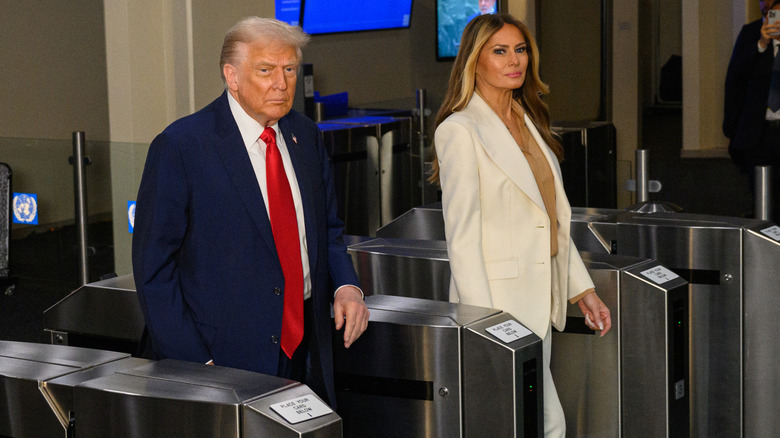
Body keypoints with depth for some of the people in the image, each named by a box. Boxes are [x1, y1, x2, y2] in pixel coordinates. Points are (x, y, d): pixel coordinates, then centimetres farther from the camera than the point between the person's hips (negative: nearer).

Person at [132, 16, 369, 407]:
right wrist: (193, 363, -15)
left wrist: (345, 286, 0)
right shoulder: (179, 147, -10)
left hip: (307, 354, 6)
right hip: (224, 362, -5)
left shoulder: (306, 137, 9)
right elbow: (154, 268, -9)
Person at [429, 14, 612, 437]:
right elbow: (462, 236, -15)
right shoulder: (460, 131, -11)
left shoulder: (528, 121, 14)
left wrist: (581, 288, 15)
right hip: (498, 299, -8)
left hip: (538, 299, 8)